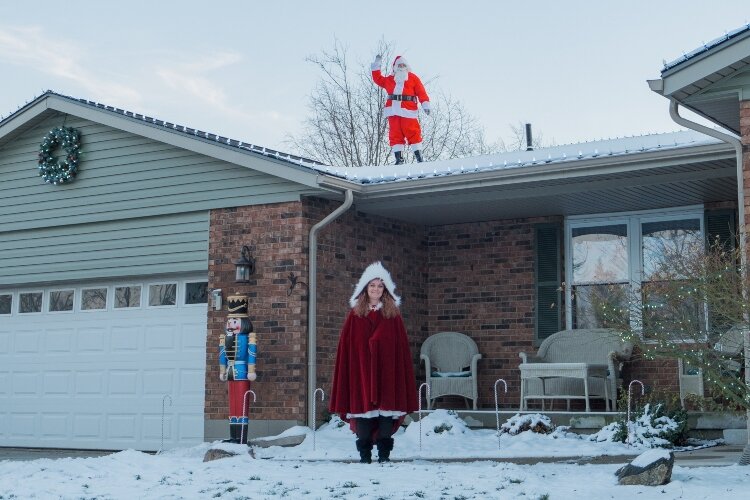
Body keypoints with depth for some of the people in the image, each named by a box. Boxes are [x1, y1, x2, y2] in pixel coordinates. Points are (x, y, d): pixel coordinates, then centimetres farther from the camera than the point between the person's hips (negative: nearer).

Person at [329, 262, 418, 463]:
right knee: (363, 409, 0)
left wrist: (404, 377, -2)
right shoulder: (355, 315, 6)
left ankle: (384, 454, 9)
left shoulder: (393, 315, 7)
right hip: (361, 373, 0)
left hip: (386, 373, 0)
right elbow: (346, 348, 4)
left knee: (386, 409, 0)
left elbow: (401, 348, 4)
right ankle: (364, 455, 9)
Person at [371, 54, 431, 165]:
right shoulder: (389, 79, 24)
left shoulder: (413, 78, 13)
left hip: (408, 110, -3)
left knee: (413, 133, -9)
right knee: (395, 135, -2)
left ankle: (418, 155, -6)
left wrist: (425, 104, -5)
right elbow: (378, 79, 30)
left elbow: (421, 92, 5)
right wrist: (376, 65, 28)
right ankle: (399, 157, -2)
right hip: (393, 110, 4)